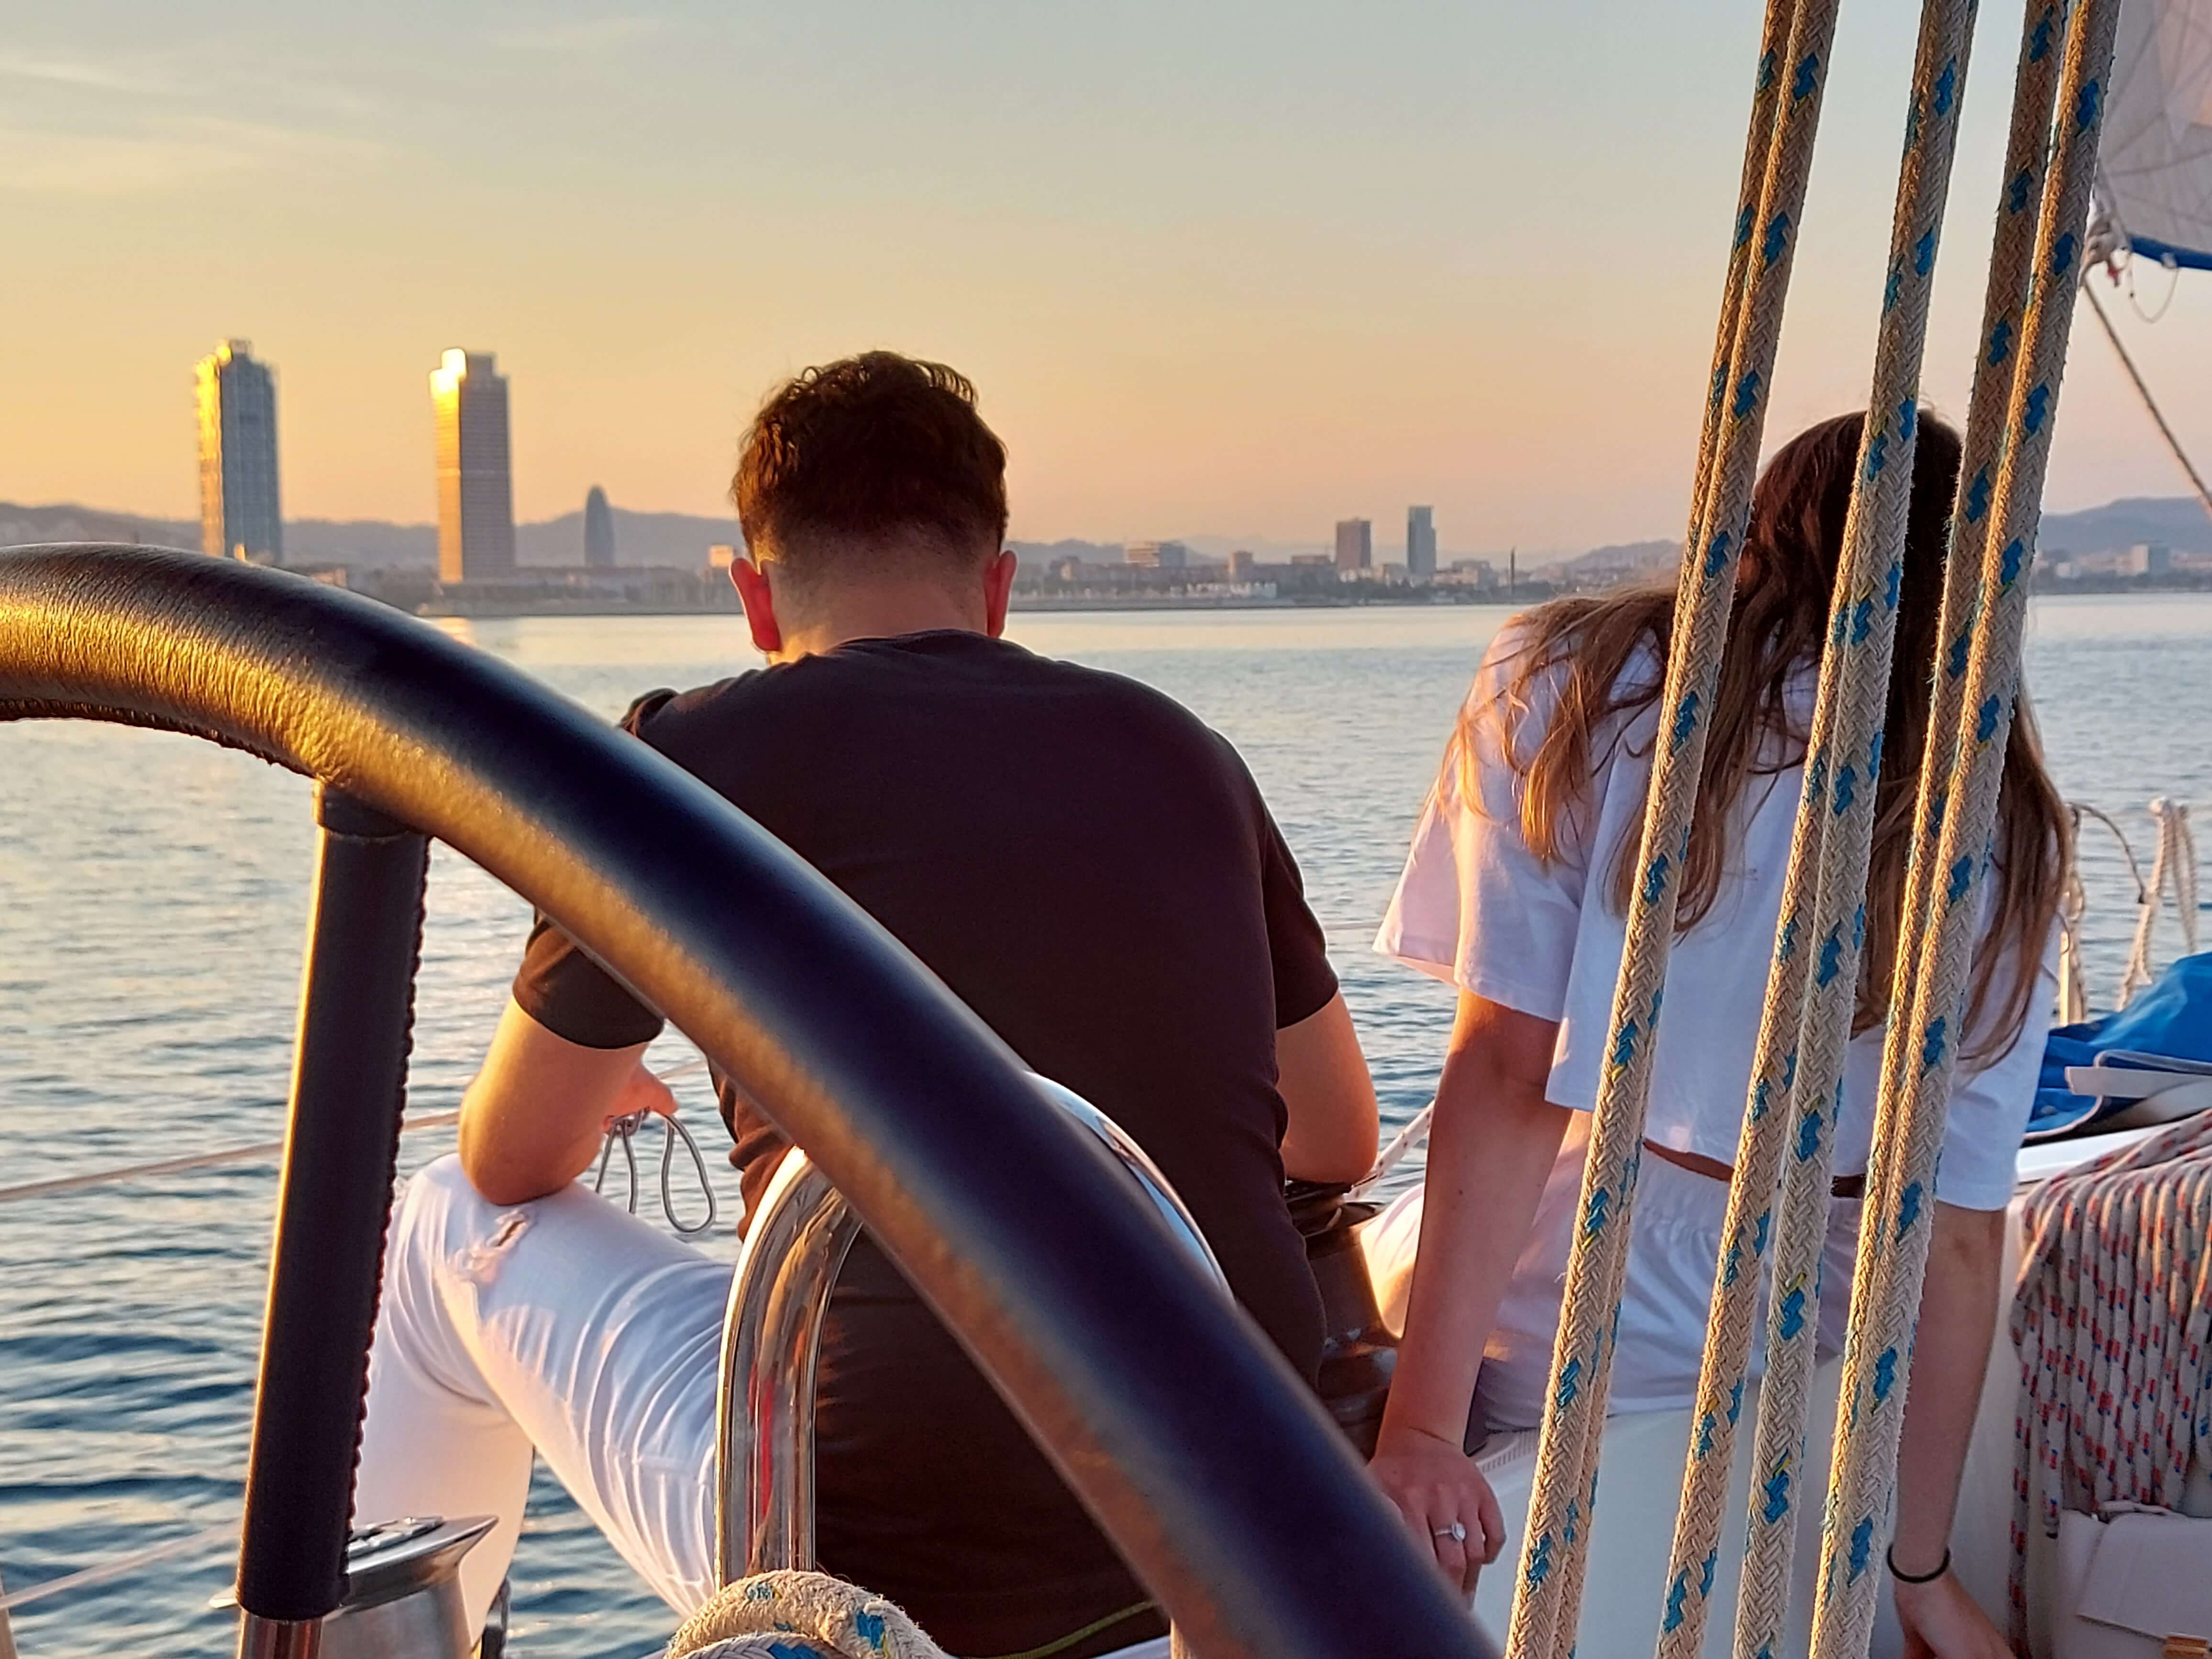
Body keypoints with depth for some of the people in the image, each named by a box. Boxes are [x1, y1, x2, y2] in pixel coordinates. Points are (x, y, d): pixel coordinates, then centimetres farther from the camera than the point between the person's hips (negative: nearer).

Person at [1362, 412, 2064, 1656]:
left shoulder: (1579, 681, -8)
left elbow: (1508, 1076, -17)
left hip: (1561, 1336, -4)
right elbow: (1958, 1236, -2)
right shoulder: (2002, 832, 0)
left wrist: (1422, 1426, -18)